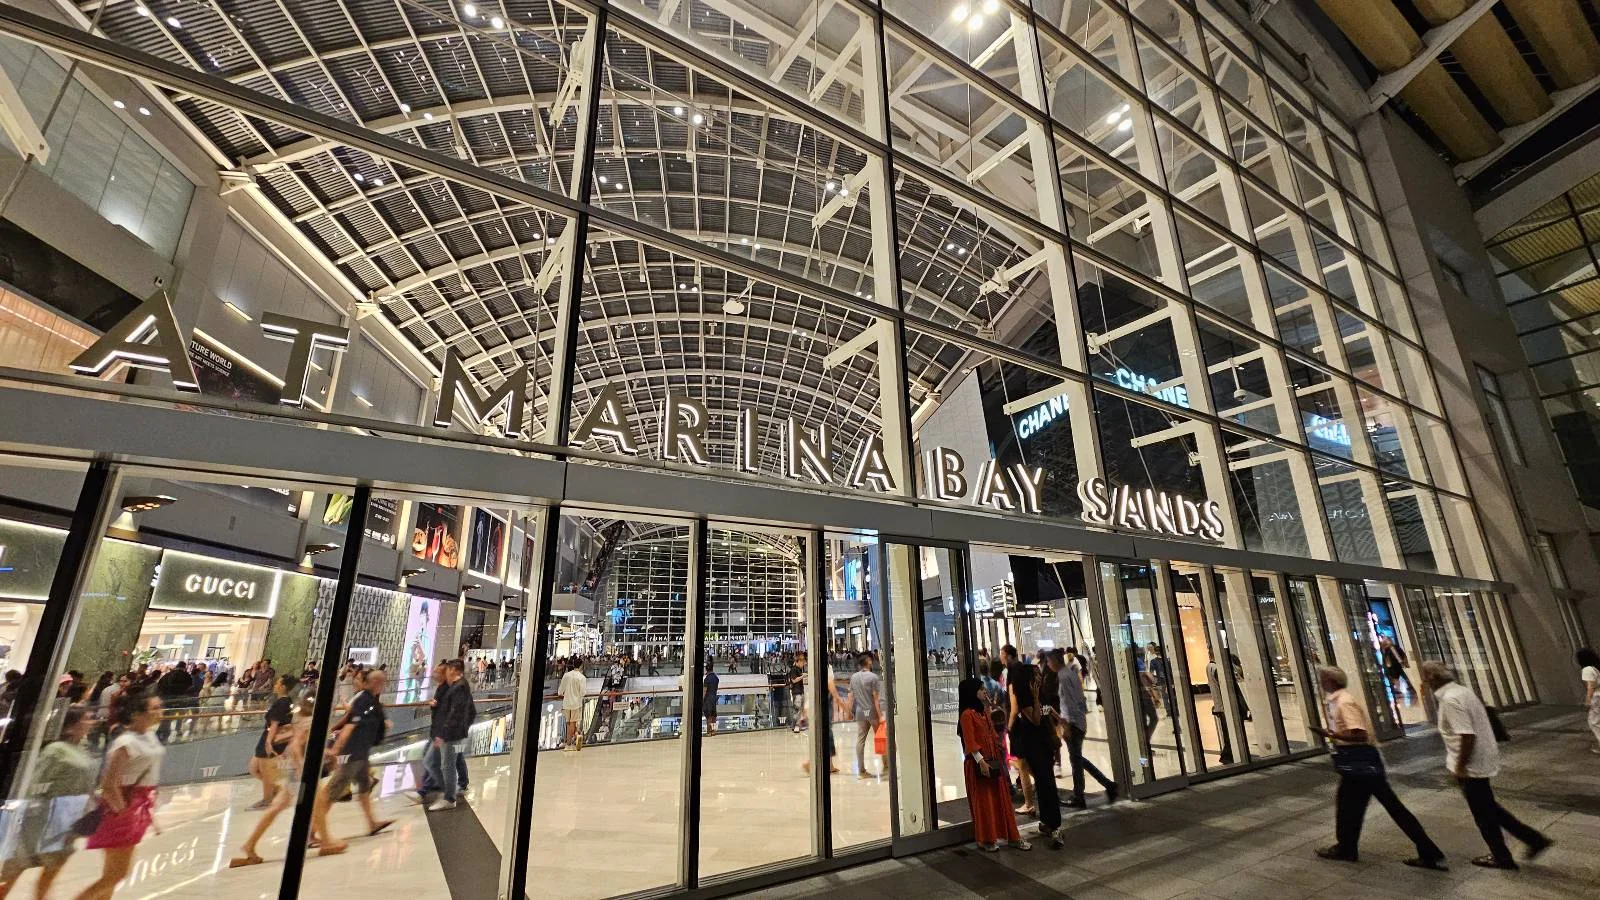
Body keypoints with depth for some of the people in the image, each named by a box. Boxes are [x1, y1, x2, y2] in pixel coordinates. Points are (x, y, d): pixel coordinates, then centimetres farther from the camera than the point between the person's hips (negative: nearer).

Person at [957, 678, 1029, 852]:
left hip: (994, 761, 8)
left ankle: (1012, 836, 22)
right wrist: (981, 761, -22)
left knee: (1001, 799, 13)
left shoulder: (984, 710, 11)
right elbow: (970, 742, -18)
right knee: (983, 801, 4)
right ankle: (986, 839, 18)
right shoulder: (967, 714, -16)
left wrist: (1000, 756, 12)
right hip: (978, 764, -8)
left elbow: (992, 735, 16)